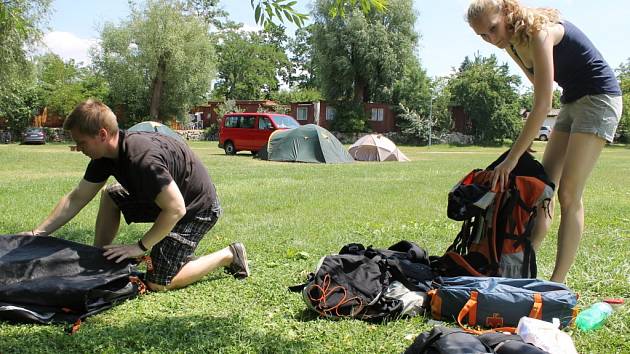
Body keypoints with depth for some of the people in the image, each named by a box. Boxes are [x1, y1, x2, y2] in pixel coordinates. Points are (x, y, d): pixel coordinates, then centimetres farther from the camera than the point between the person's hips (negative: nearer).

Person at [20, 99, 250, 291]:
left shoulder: (142, 158, -34)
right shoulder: (106, 154, -4)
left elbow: (175, 209, -31)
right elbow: (77, 198, 4)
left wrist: (140, 247, -23)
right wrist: (38, 233, 0)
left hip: (198, 208, -9)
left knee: (158, 284, -9)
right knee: (110, 195, 10)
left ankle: (229, 256, 1)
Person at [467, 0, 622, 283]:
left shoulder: (539, 32, -24)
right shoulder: (511, 43, 2)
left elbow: (542, 105, -29)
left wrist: (512, 158, -28)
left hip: (599, 98, -9)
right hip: (571, 102, 9)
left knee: (569, 193, -14)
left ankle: (558, 283, -10)